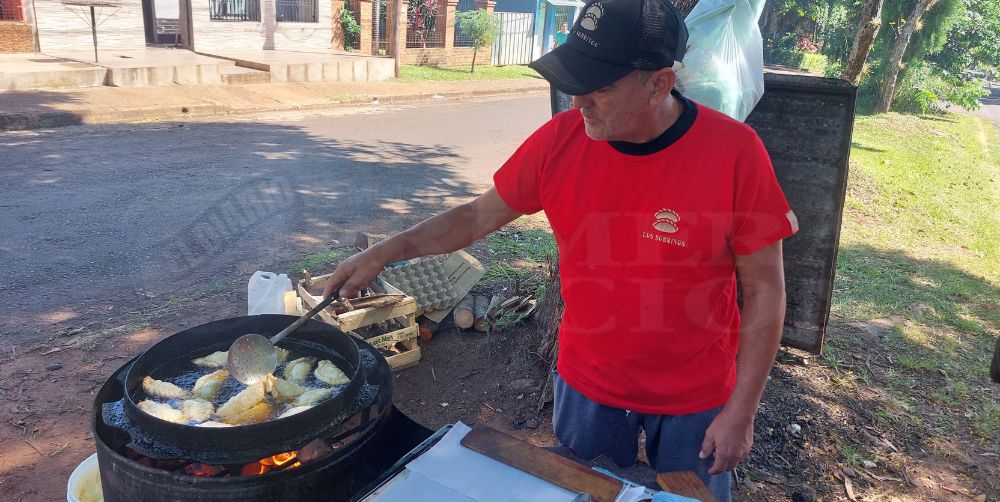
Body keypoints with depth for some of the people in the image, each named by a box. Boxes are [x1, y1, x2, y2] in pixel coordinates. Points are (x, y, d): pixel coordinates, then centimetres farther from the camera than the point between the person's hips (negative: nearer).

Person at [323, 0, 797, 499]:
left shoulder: (732, 152, -22)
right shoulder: (560, 139, -14)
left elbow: (765, 289, -13)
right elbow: (478, 216, -1)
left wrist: (741, 411, -11)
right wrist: (383, 252, -9)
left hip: (695, 398, -2)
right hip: (587, 382, 2)